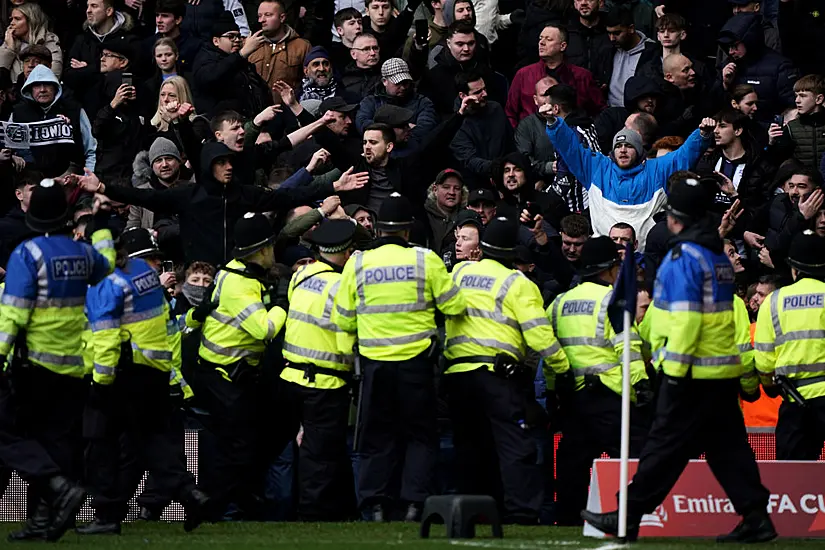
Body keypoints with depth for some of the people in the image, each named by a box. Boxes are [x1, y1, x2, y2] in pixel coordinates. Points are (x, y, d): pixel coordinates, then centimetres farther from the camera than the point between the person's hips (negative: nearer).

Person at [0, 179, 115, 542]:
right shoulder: (83, 253, 6)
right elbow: (105, 267, 32)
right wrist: (102, 233, 46)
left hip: (35, 362, -6)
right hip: (73, 366, 6)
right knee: (58, 440, 9)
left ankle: (61, 486, -17)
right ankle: (44, 519, 5)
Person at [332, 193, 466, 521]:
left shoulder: (357, 263, -1)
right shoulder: (425, 260, -6)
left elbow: (343, 319, 5)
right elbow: (454, 306, -3)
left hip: (374, 361, 1)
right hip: (415, 359, -1)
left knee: (377, 435, 11)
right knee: (420, 434, 9)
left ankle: (376, 501, 4)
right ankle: (414, 501, 0)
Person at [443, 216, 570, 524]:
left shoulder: (458, 274, 12)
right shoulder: (517, 283, -3)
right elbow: (538, 334, -7)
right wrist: (560, 368, 3)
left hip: (456, 372, 5)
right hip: (499, 373, -5)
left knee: (470, 445, 12)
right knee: (515, 445, -7)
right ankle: (522, 513, -17)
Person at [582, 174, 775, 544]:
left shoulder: (684, 257, -13)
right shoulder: (718, 255, 16)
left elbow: (686, 317, -21)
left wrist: (674, 368, -21)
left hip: (692, 373, -9)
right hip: (725, 369, 9)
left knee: (665, 445, -5)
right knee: (728, 447, 10)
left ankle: (629, 517, -1)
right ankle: (756, 519, 6)